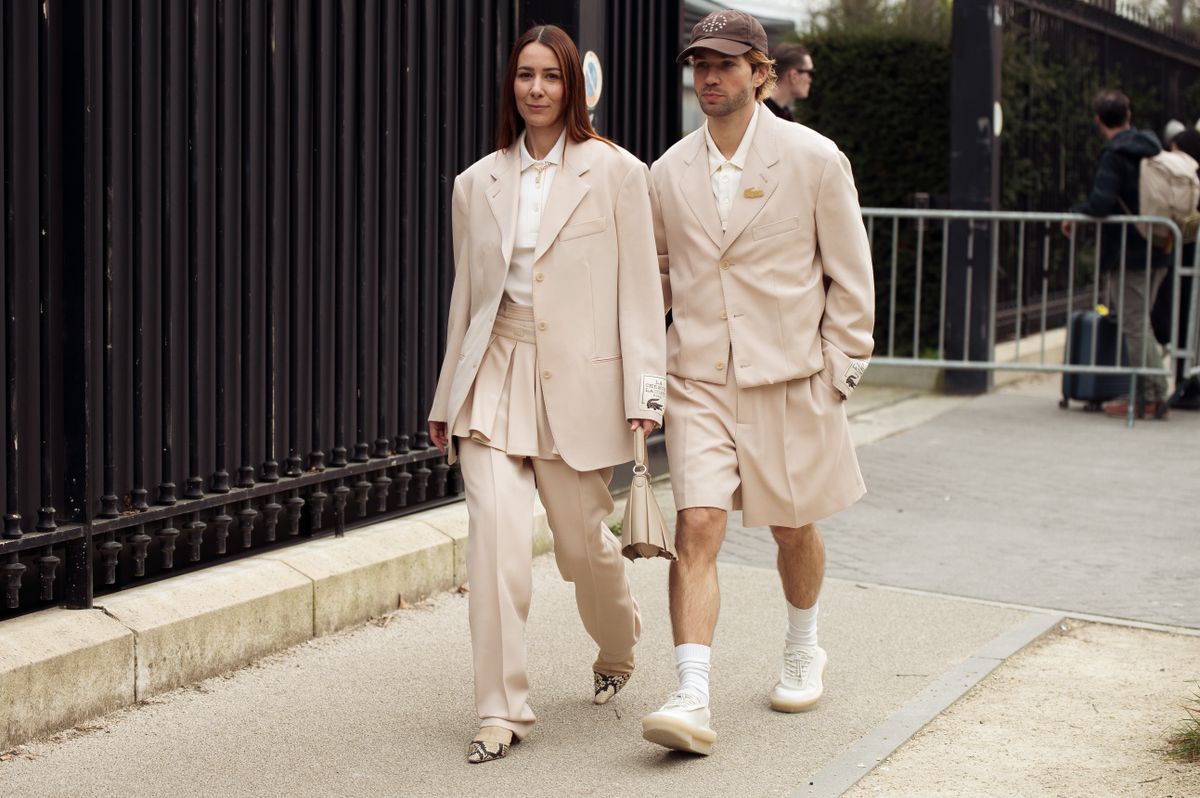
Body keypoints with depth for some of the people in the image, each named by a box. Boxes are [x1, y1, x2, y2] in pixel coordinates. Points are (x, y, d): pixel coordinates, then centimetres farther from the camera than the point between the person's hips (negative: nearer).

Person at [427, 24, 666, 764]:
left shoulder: (615, 173, -1)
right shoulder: (477, 183, 10)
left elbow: (639, 287, -3)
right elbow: (467, 293, 15)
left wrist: (644, 390, -9)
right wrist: (446, 399, 17)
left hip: (578, 381, -2)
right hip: (495, 376, 3)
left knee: (584, 542, 8)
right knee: (495, 533, -11)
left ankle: (619, 649, 40)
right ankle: (502, 710, -3)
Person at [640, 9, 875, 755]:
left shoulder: (814, 159, -4)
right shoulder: (669, 172, 5)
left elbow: (850, 275, 1)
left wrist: (838, 372, -2)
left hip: (788, 377, -1)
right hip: (698, 379, 2)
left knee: (792, 526, 14)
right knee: (696, 530, -12)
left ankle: (803, 650, 41)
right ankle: (692, 701, -16)